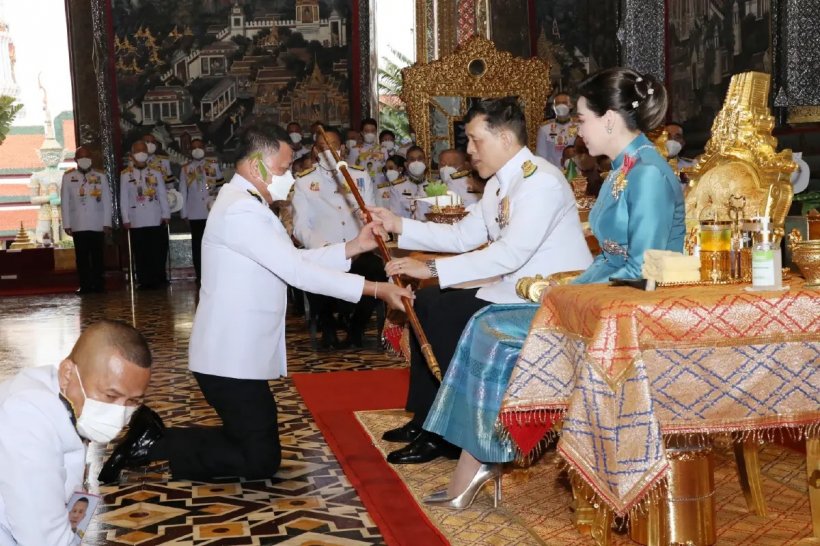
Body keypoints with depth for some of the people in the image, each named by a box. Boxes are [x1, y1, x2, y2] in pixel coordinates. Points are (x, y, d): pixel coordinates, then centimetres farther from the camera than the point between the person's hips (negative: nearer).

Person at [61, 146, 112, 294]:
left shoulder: (101, 176, 6)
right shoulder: (68, 177, 7)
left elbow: (107, 201, 4)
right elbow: (65, 202, 5)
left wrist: (107, 223, -1)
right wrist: (66, 224, 0)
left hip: (97, 225, 0)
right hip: (78, 225, 0)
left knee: (97, 256, 2)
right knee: (82, 257, 1)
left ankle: (98, 285, 10)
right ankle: (85, 285, 6)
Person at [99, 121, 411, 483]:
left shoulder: (247, 205, 14)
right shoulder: (240, 211, -20)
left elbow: (295, 259, 12)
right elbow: (297, 272, -25)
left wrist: (354, 247, 2)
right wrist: (375, 289, -22)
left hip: (237, 355, 11)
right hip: (230, 360, -10)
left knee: (255, 445, 16)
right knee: (262, 460, -2)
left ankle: (155, 437, 18)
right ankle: (157, 445, 4)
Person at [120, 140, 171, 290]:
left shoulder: (156, 173, 7)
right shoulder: (126, 175, 5)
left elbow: (163, 196, 7)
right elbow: (123, 199, 4)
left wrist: (166, 214, 1)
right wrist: (126, 219, -1)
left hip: (156, 220, 1)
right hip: (136, 222, -1)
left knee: (159, 251, 1)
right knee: (141, 253, 1)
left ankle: (158, 280, 9)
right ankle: (145, 282, 6)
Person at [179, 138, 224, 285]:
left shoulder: (213, 165, 6)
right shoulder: (185, 169, 6)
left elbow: (221, 186, 6)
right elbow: (183, 192, 6)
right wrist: (184, 213, 3)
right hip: (195, 213, 0)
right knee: (197, 244, 4)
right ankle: (199, 275, 9)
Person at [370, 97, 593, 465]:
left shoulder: (541, 182, -20)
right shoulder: (499, 184, 12)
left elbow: (511, 253, -28)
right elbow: (463, 236, 13)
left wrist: (433, 269, -27)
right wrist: (400, 226, 5)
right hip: (515, 288, 10)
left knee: (445, 313, -18)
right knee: (428, 301, 6)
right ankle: (426, 419, 13)